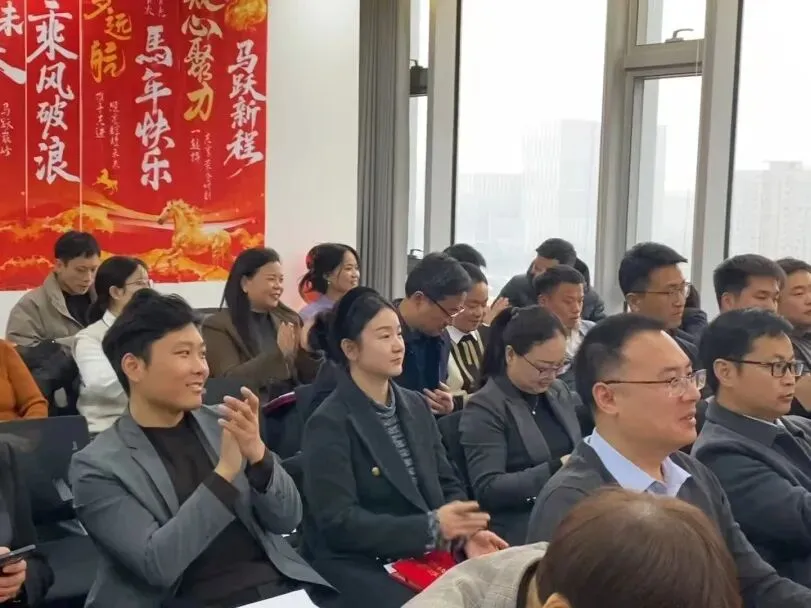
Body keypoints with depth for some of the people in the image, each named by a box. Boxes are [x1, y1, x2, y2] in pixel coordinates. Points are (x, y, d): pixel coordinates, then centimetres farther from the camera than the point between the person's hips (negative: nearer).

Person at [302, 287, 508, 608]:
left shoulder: (416, 406, 10)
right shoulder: (329, 424, -11)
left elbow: (447, 485, 11)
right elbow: (339, 522, -16)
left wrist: (466, 531, -11)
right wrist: (431, 526, -22)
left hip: (424, 557, 6)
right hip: (360, 568, -6)